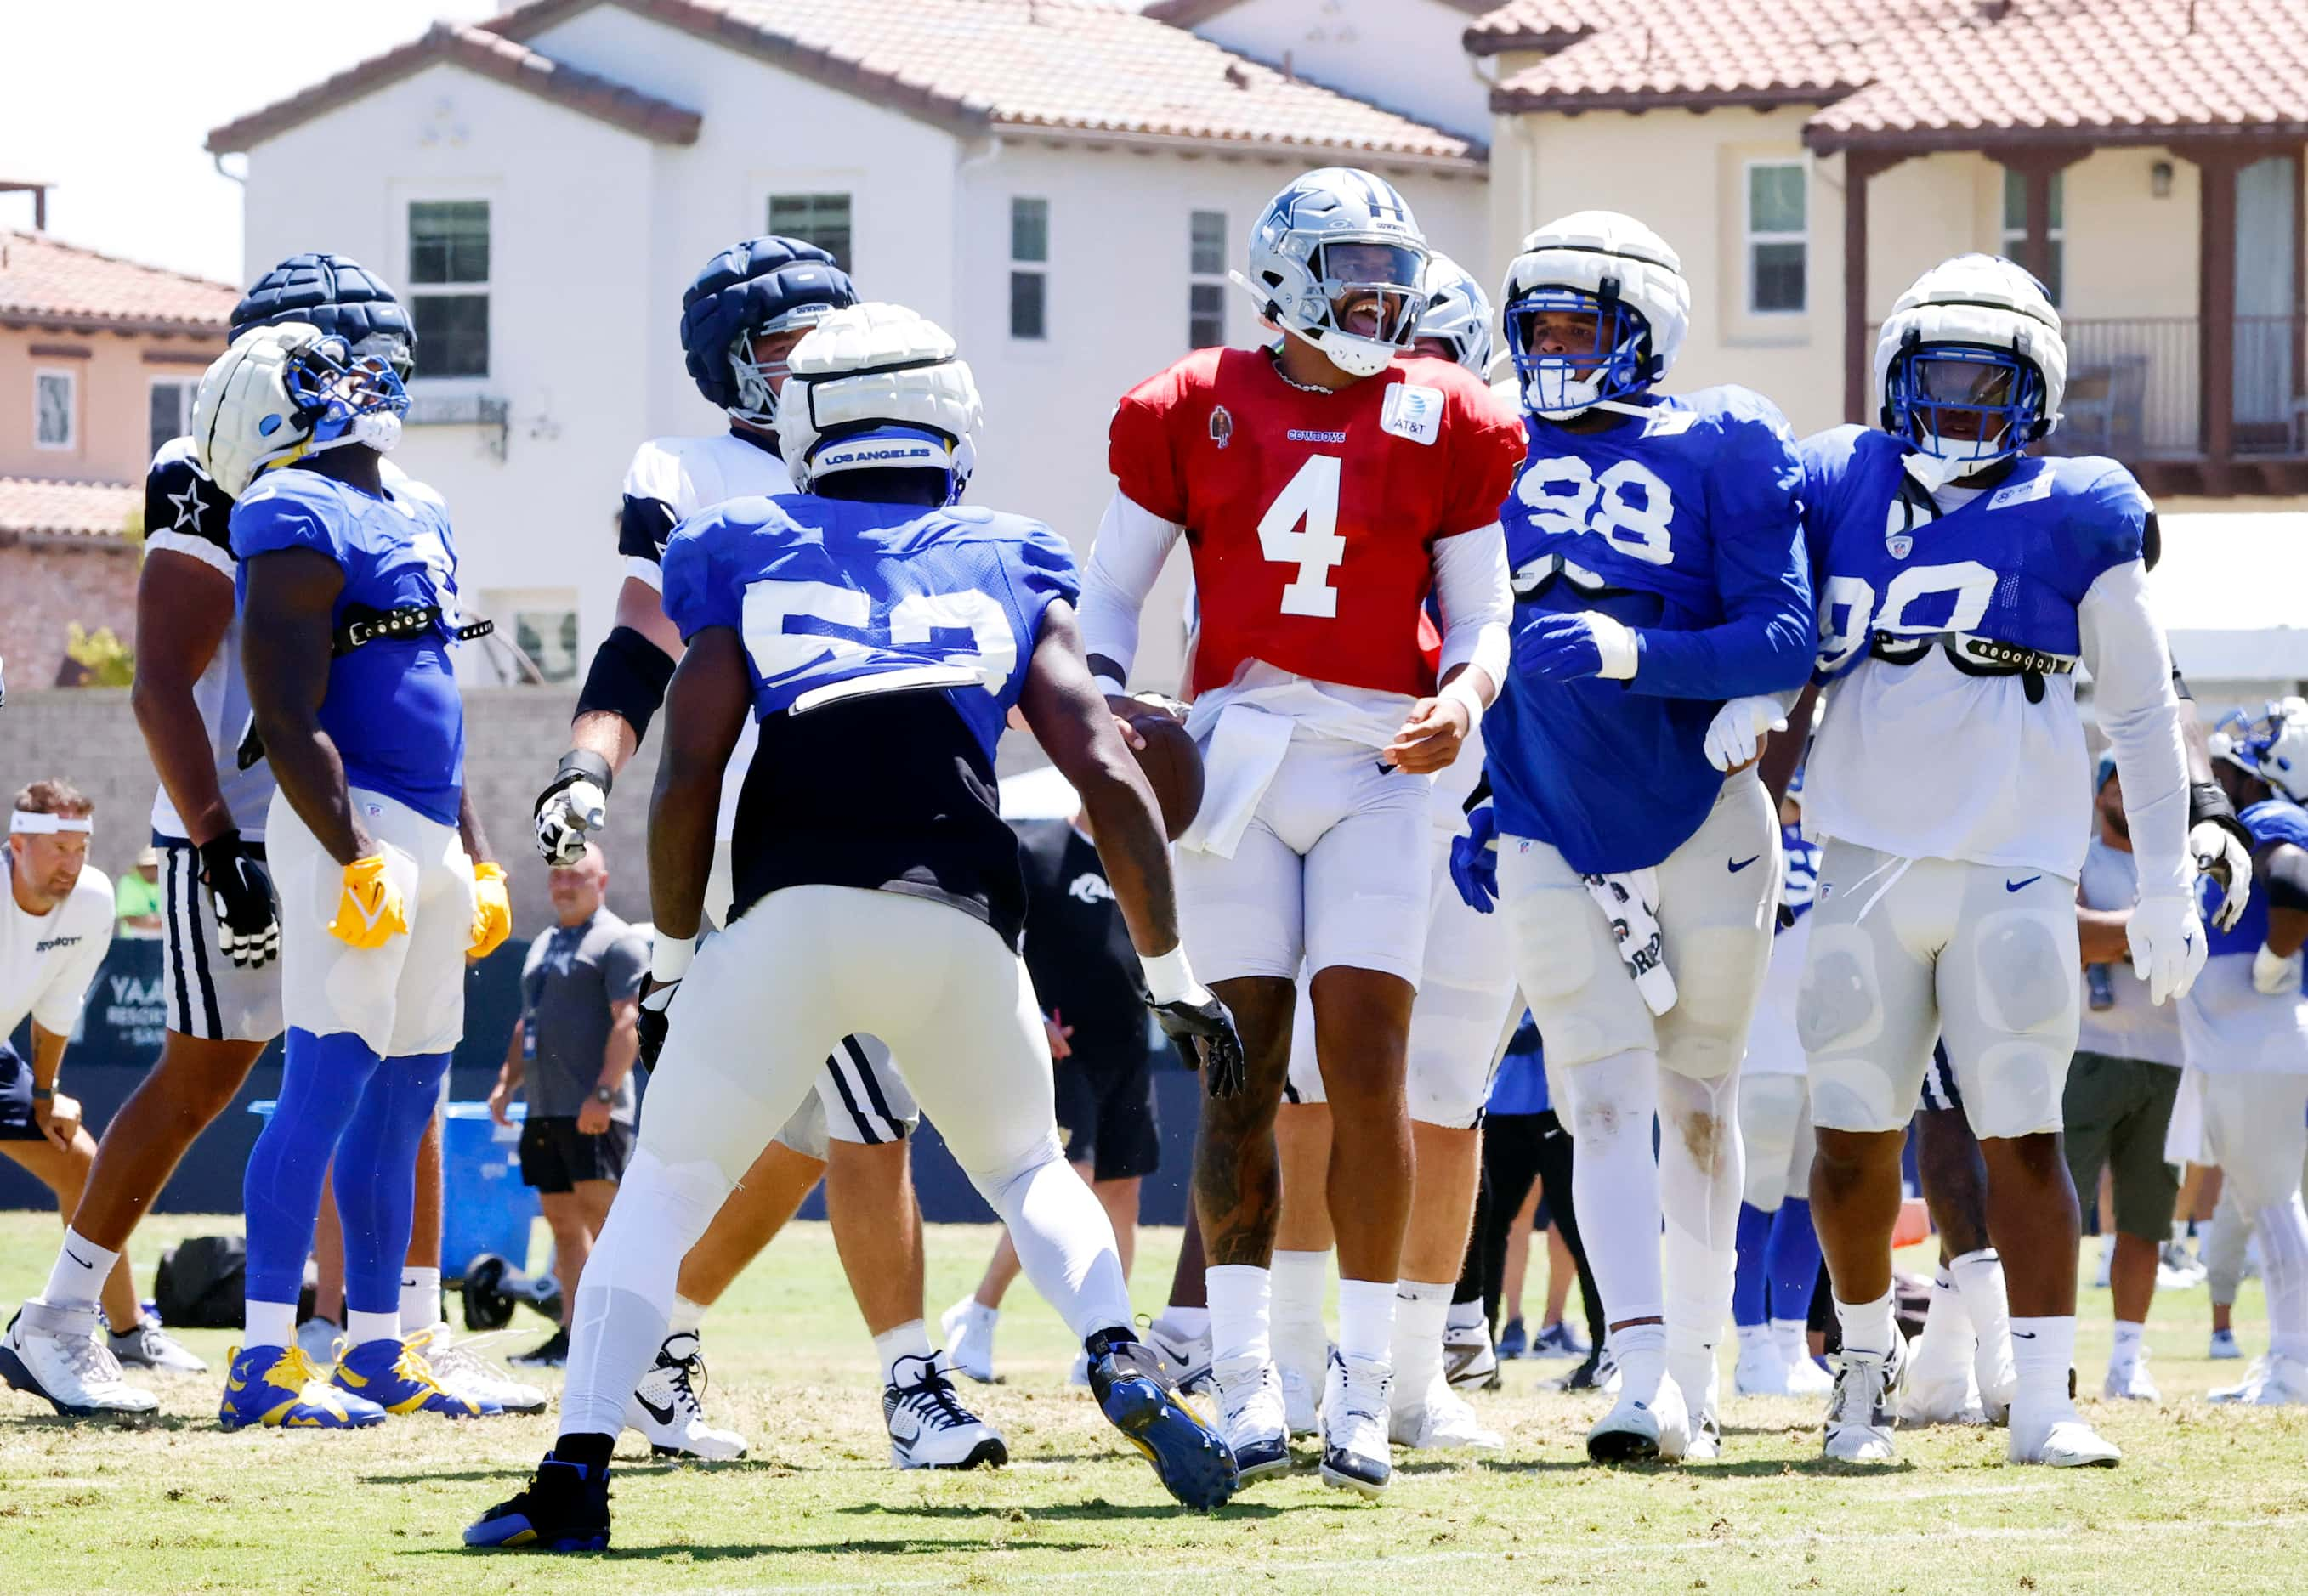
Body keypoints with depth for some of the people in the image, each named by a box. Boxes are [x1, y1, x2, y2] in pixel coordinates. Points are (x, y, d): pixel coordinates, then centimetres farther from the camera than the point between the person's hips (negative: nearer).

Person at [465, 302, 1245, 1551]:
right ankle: (1121, 1364, 0)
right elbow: (1107, 776, 12)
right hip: (961, 921, 2)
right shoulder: (1008, 572, 21)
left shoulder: (750, 564, 18)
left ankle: (577, 1473, -2)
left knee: (664, 1191, 12)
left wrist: (671, 961, 20)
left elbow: (688, 778, 8)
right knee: (1025, 1168, 26)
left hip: (791, 914, -2)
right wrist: (1174, 979, 18)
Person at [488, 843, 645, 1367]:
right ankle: (571, 1337, 8)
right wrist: (507, 1081, 15)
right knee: (563, 1224, 7)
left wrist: (604, 1092, -22)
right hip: (543, 1109, 9)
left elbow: (628, 1023, -14)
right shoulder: (544, 945, 22)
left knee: (601, 1218, -13)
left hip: (592, 1112, -9)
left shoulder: (618, 942, -5)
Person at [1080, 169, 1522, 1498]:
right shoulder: (1194, 410, 5)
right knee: (1244, 1071, -3)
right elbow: (1113, 588, 12)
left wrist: (1465, 697, -9)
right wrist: (1102, 714, -4)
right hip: (1237, 750, 0)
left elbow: (1480, 610, 12)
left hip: (1380, 763, 0)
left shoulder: (1444, 425, 6)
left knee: (1368, 1064, -8)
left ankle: (1363, 1389, -4)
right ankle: (1246, 1381, 0)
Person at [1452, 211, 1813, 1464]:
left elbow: (1783, 638, -12)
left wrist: (1639, 654, -26)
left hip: (1704, 826, -2)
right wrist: (1471, 803, 14)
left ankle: (1692, 1381, 17)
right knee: (1605, 1109, -9)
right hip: (1554, 843, 2)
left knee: (1696, 1106, 7)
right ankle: (1641, 1384, -18)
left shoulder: (1717, 451, -4)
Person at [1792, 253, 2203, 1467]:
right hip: (1867, 859, 2)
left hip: (2014, 872, -2)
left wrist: (2165, 885, 7)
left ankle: (2043, 1402, -4)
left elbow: (2142, 716, 9)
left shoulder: (2076, 523, 3)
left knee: (2022, 1138, -7)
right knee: (1853, 1139, 3)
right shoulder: (1841, 493, 9)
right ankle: (1866, 1356, 25)